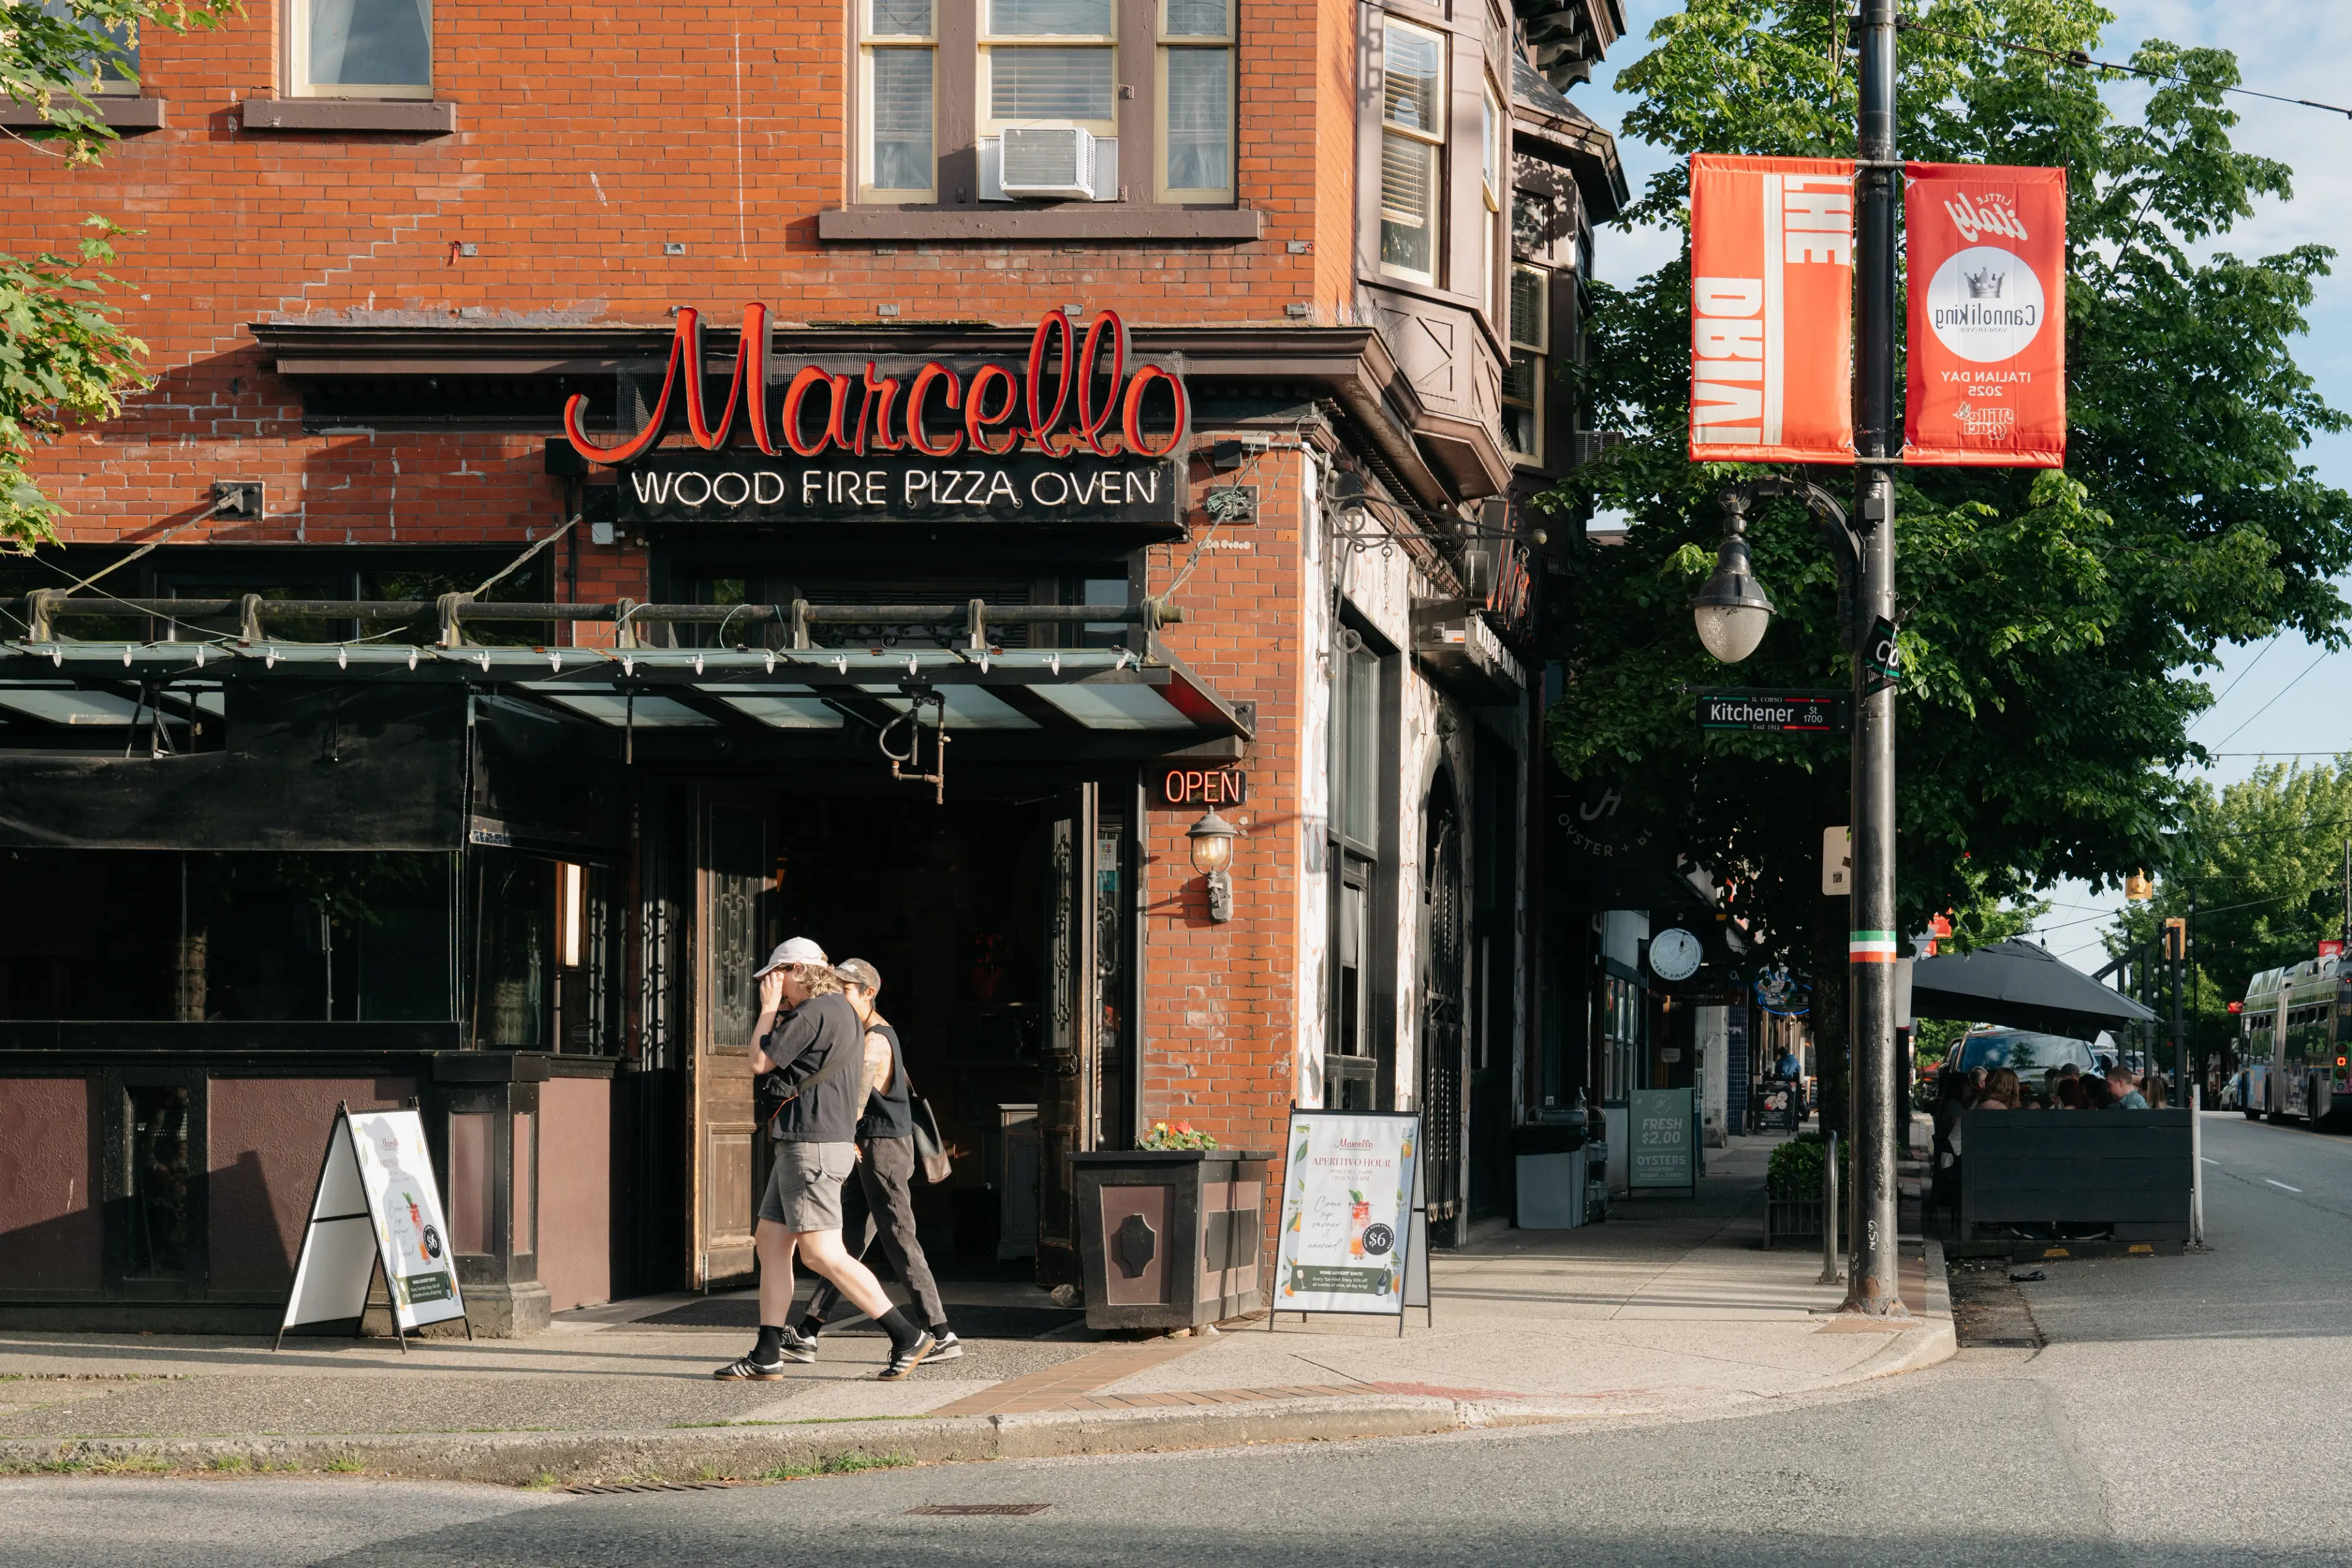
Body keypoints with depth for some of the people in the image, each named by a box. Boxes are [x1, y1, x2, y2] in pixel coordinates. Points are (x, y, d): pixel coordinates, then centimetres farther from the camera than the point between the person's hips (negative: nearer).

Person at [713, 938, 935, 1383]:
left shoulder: (814, 1013, -15)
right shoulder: (843, 1013, 18)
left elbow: (759, 1063, -11)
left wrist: (769, 1009, 0)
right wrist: (779, 1013, 22)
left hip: (813, 1147, -11)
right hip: (799, 1147, 11)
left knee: (821, 1254, -12)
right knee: (770, 1242, 10)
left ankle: (907, 1337, -11)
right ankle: (767, 1356, 9)